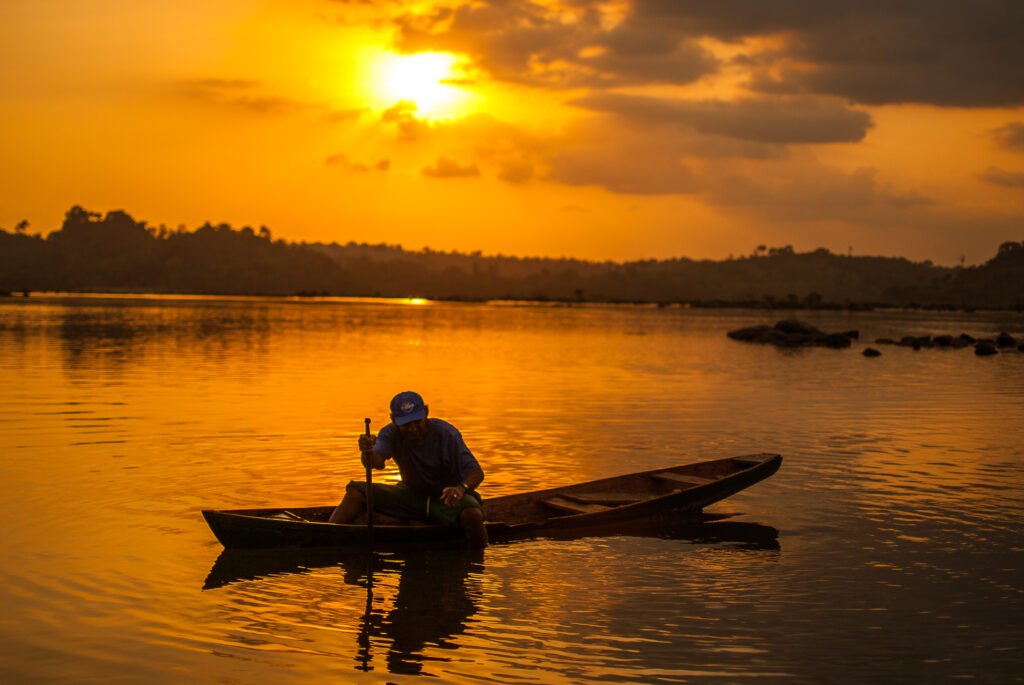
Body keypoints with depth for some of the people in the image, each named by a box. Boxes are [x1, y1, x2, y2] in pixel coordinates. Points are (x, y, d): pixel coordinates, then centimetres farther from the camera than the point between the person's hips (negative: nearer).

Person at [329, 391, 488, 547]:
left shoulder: (446, 434, -19)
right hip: (411, 495, 4)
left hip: (446, 497, -4)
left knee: (472, 515, -38)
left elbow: (476, 472, -24)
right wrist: (368, 452, -53)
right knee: (356, 491, -12)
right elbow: (378, 462, -28)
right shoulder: (391, 434, -9)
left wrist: (461, 488, -47)